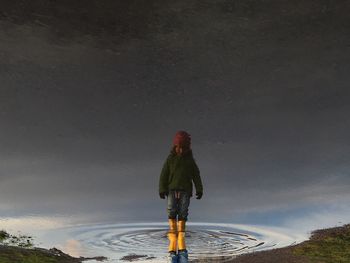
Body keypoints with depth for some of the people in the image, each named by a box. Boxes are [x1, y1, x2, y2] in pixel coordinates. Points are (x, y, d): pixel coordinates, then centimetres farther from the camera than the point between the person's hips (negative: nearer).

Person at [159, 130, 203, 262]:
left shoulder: (190, 159, 6)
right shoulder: (170, 158, 3)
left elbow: (196, 175, 7)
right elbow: (164, 175, 1)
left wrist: (199, 189, -1)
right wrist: (162, 189, -7)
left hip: (185, 191, 1)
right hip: (172, 190, -1)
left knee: (183, 215, -7)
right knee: (172, 213, -14)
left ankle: (181, 248, -5)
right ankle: (172, 248, -13)